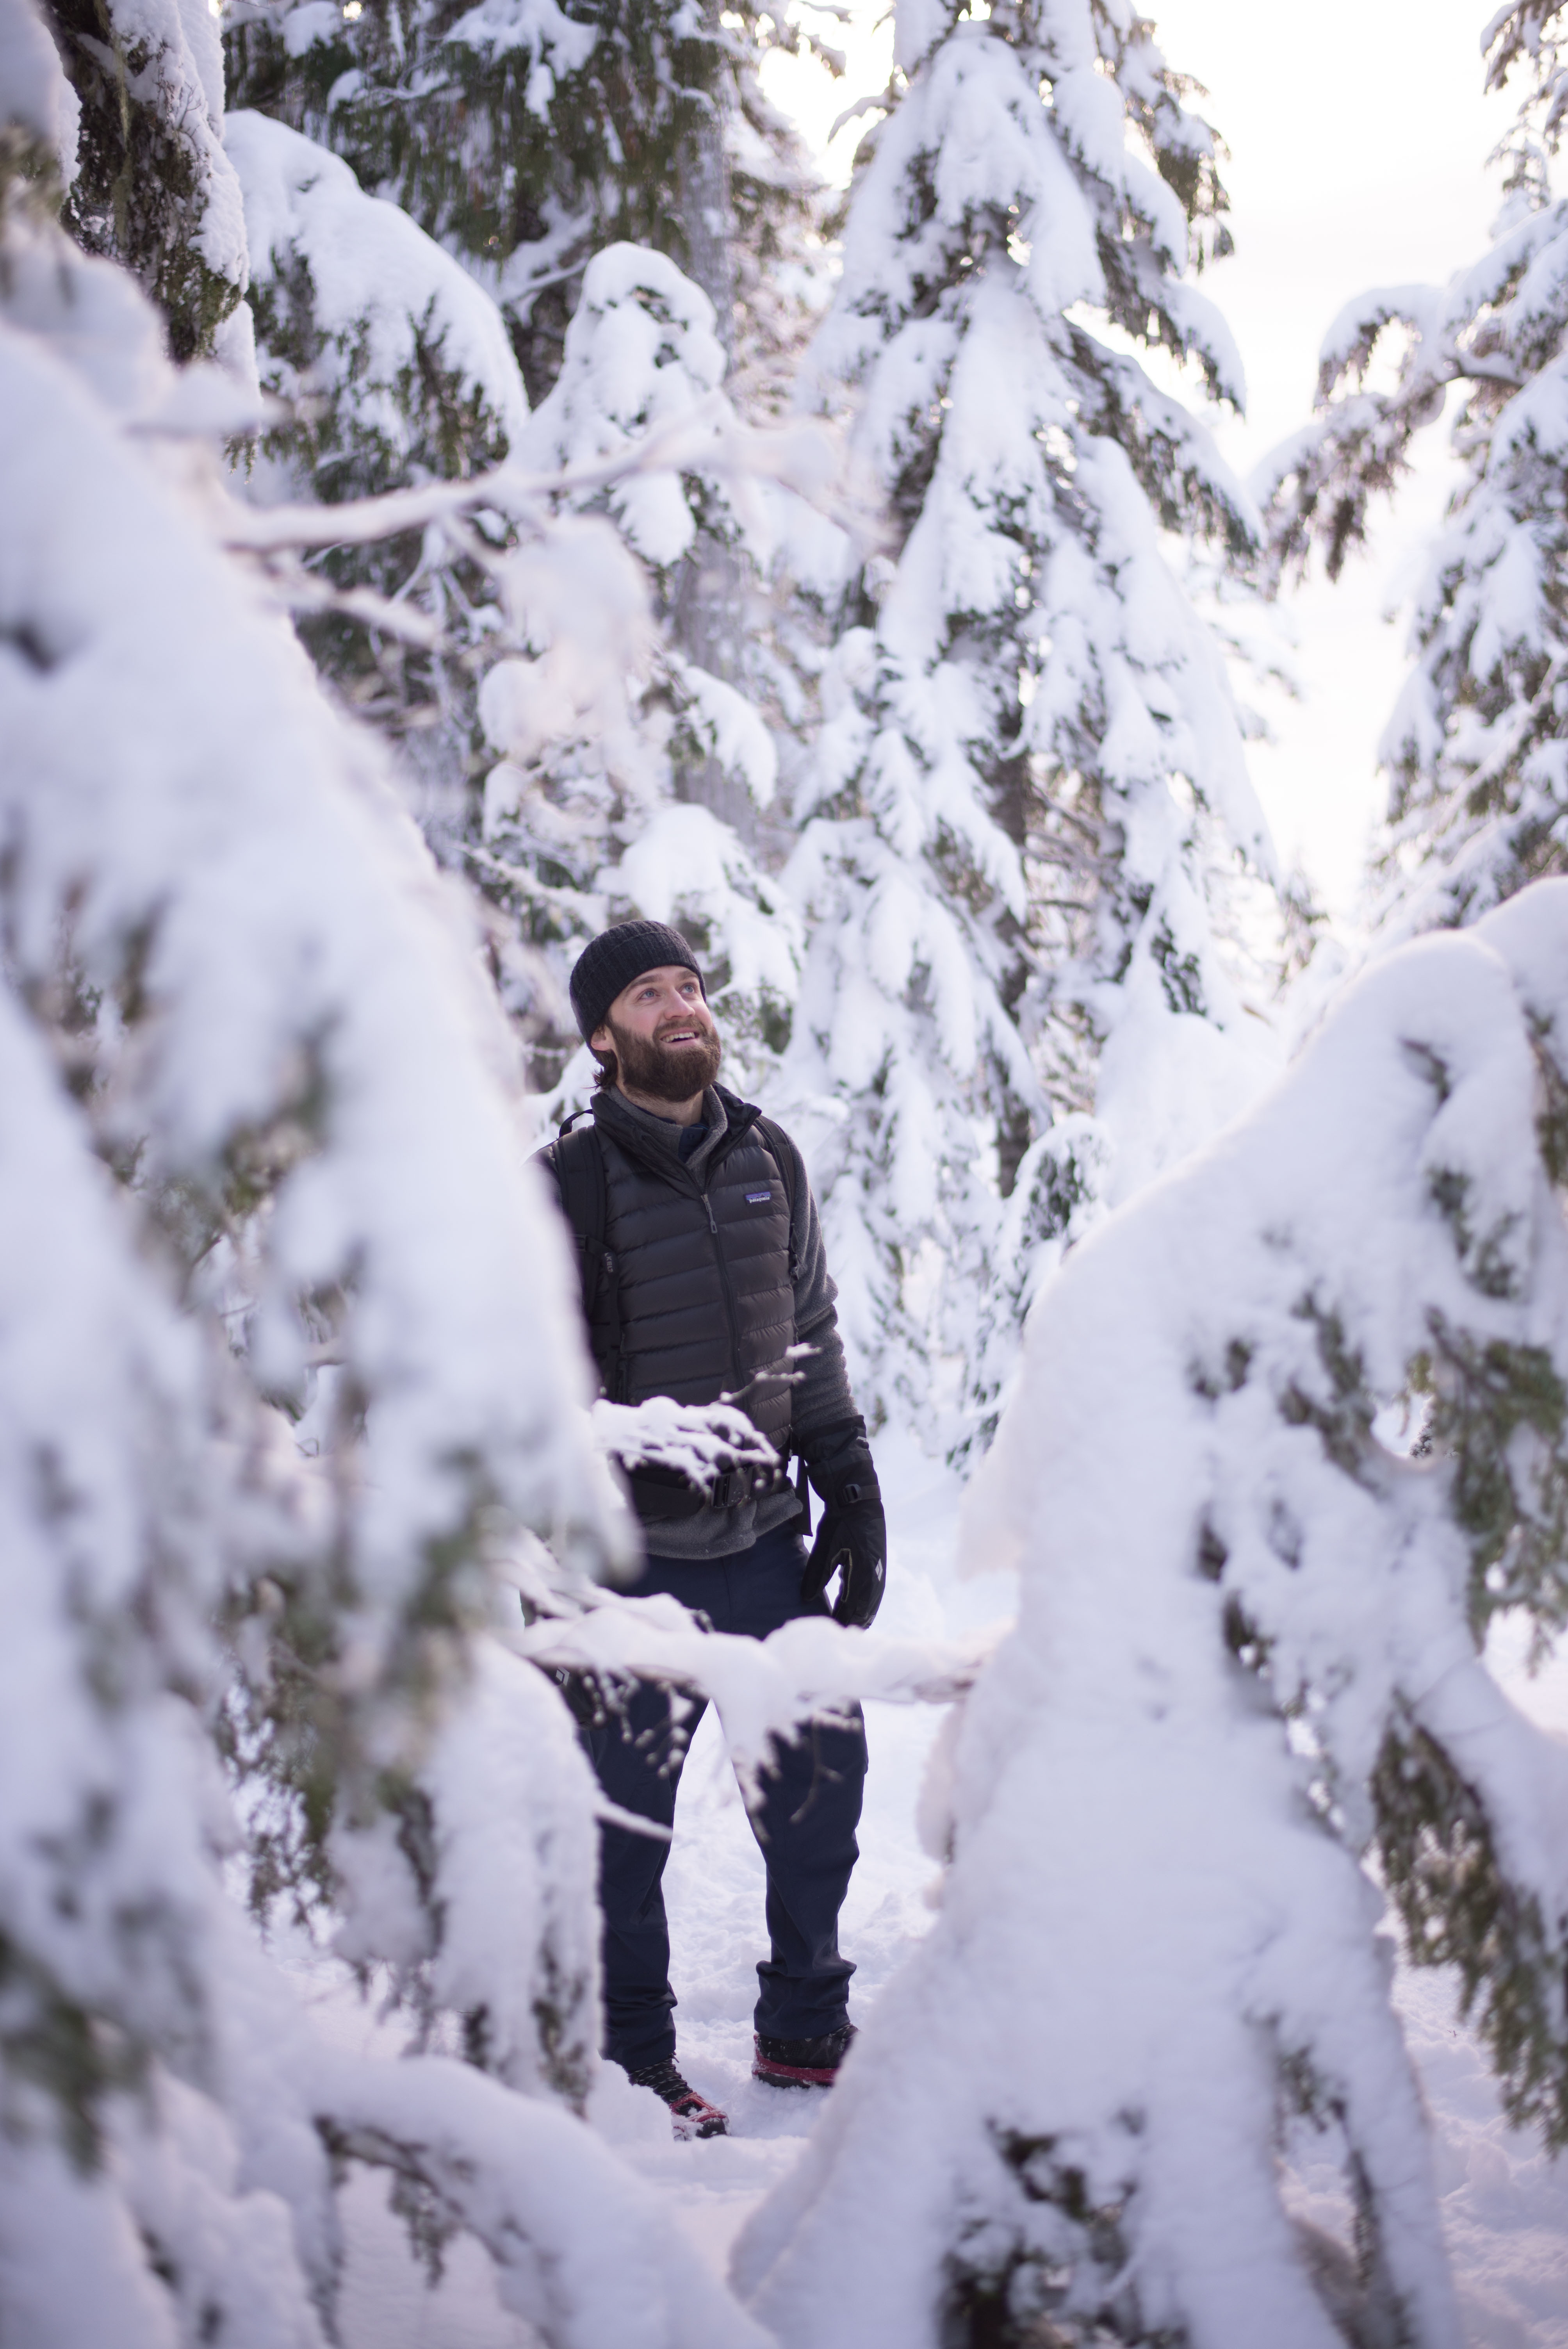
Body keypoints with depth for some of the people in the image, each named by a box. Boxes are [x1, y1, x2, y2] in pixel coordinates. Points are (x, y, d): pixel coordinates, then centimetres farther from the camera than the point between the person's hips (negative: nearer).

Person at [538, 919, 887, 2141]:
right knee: (627, 1814, 4)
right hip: (638, 1558, -5)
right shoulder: (570, 1184, -9)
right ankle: (634, 2063, 20)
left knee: (824, 1774, 10)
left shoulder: (769, 1159, 7)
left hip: (767, 1537, 5)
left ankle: (805, 2032, 27)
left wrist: (852, 1491, 10)